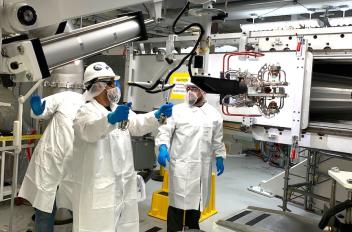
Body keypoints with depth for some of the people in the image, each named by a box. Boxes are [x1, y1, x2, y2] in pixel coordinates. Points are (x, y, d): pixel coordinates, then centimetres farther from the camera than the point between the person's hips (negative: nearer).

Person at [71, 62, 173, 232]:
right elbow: (89, 130, -30)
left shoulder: (120, 110, 14)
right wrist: (111, 119, -49)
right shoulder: (87, 111, -8)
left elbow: (138, 124, 1)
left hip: (125, 185, 7)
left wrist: (158, 115, -17)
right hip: (98, 186, -6)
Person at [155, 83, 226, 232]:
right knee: (178, 200, 1)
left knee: (196, 200, 17)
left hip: (202, 166, 3)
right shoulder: (177, 110, -2)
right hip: (180, 164, -3)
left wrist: (219, 158, 13)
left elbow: (217, 140, 15)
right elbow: (165, 131, -5)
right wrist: (162, 147, -21)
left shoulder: (214, 114, 8)